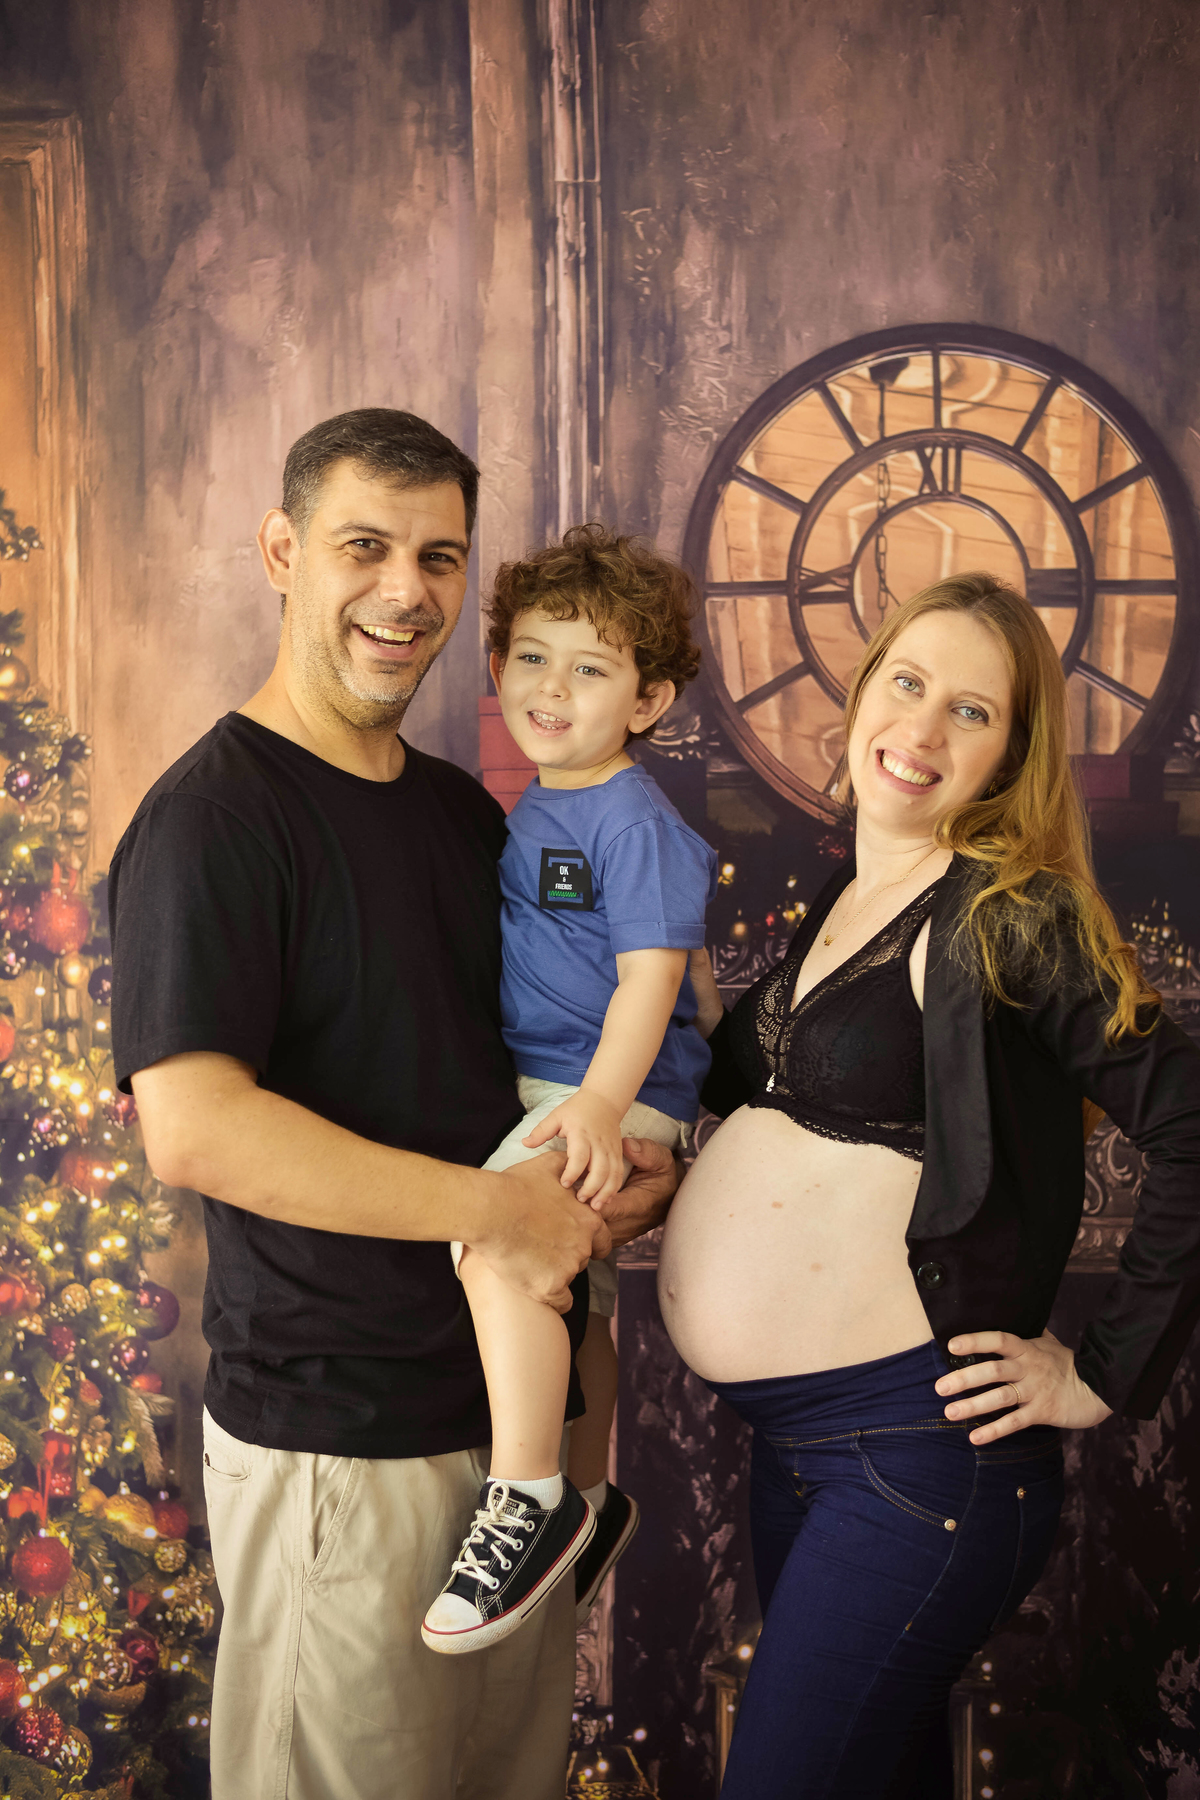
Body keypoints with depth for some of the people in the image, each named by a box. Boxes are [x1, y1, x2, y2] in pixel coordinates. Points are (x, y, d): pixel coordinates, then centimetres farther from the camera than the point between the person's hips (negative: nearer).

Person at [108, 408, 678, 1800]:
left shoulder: (466, 813, 11)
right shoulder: (210, 818, -14)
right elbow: (192, 1129, -24)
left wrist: (630, 1168, 0)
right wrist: (488, 1206, -23)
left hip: (520, 1405, 7)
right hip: (336, 1442, -7)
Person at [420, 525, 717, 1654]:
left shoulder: (637, 824, -13)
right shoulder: (528, 814, 14)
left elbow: (650, 977, -21)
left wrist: (601, 1102, -32)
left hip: (615, 1097, -10)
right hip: (541, 1089, 10)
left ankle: (527, 1500, -22)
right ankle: (590, 1499, 39)